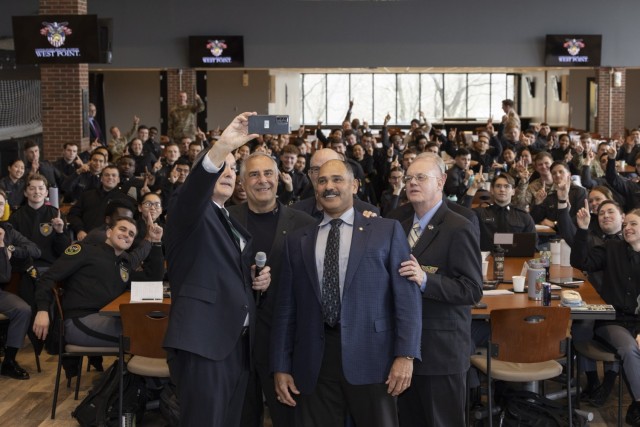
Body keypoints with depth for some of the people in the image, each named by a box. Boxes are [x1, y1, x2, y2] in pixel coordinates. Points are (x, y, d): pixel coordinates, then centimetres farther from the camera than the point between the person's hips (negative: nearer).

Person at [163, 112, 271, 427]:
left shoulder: (233, 222, 21)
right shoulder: (190, 212, -3)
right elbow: (193, 188, -28)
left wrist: (256, 279, 9)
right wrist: (222, 146, -43)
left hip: (238, 342, 8)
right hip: (203, 342, -8)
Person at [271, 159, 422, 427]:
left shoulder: (387, 231, 6)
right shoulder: (297, 241, 14)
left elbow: (406, 295, 0)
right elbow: (286, 306, 12)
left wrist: (405, 355, -9)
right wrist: (281, 366, 6)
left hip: (369, 357, -2)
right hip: (313, 362, 2)